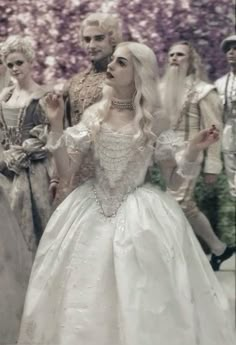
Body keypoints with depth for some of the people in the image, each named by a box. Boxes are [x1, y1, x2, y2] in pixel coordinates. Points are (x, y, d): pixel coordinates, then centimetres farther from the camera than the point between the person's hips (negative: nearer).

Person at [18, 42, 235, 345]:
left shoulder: (153, 121, -2)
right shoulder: (94, 115, 3)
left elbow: (173, 179, 0)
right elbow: (65, 169, 0)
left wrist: (193, 151, -15)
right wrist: (56, 125, -9)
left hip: (141, 213, -2)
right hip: (92, 211, 2)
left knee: (143, 296, 0)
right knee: (86, 297, 5)